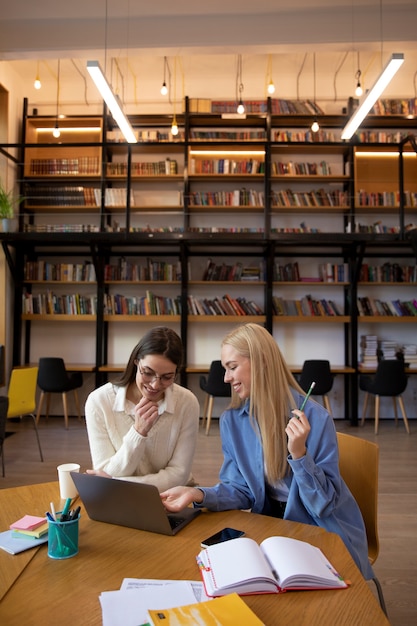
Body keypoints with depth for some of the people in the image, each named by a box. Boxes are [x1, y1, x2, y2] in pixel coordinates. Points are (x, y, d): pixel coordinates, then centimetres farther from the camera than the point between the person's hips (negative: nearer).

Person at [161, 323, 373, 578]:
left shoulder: (315, 418, -20)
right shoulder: (232, 421, -5)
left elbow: (325, 503, -16)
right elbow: (242, 489, -2)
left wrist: (299, 454, -31)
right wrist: (199, 494, -19)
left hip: (325, 534, -5)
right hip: (273, 524, 5)